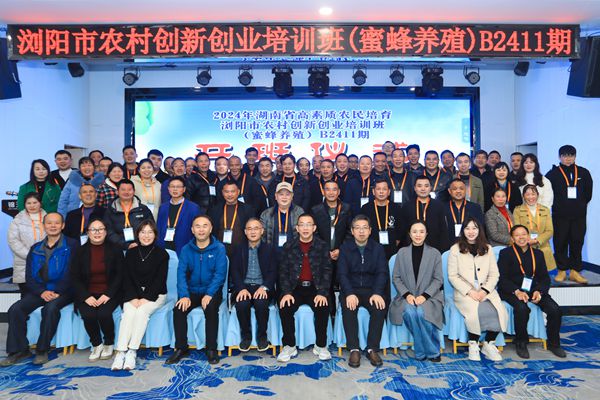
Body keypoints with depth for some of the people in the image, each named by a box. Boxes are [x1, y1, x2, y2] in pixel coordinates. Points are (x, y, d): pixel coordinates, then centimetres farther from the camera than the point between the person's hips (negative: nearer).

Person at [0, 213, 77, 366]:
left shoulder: (71, 246, 0)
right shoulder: (35, 249, 15)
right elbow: (29, 277, 9)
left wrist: (57, 292, -17)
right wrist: (42, 292, -9)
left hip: (62, 291, -5)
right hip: (39, 290, 5)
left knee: (50, 308, -32)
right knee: (15, 309, -17)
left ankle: (42, 350, -17)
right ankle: (19, 350, -7)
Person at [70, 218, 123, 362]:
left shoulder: (115, 250, 3)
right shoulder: (80, 251, 7)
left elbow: (119, 275, 0)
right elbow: (74, 278, 3)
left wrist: (108, 295, -13)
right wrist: (86, 296, -12)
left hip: (109, 294, -1)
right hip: (87, 294, 2)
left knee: (104, 313, -28)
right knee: (88, 315, -27)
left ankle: (109, 344, 2)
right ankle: (96, 345, 1)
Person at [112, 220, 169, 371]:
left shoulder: (162, 254, -1)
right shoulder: (130, 253, 8)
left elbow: (160, 279, -6)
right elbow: (127, 278, 2)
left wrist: (146, 298, -17)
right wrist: (133, 297, -13)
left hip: (155, 294, -2)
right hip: (133, 294, 2)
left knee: (142, 311, -30)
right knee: (129, 312, -27)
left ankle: (132, 352, -28)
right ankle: (120, 352, -31)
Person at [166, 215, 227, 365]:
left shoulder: (219, 248, -4)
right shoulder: (186, 249, 4)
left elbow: (220, 274, -12)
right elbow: (181, 273, -5)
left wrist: (209, 294, -26)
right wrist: (184, 295, -21)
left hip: (212, 292, -2)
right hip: (192, 291, 3)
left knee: (211, 308, -31)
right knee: (178, 309, -23)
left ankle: (211, 349, -14)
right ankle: (181, 348, -4)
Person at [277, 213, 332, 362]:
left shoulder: (322, 246, 2)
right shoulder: (288, 247, 4)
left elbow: (327, 271, -2)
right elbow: (283, 271, 2)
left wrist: (322, 293, -17)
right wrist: (286, 292, -14)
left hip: (315, 288, -1)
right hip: (295, 287, 1)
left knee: (323, 307, -27)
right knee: (284, 308, -25)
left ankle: (321, 346, -4)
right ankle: (289, 346, -5)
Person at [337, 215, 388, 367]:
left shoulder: (378, 248, 7)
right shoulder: (345, 248, 4)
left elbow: (382, 273, -3)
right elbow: (342, 274, -5)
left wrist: (377, 293, -22)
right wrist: (350, 294, -24)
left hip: (372, 289, 1)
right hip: (351, 289, 0)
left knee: (380, 307, -29)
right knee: (348, 308, -31)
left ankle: (372, 349, -17)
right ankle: (354, 349, -21)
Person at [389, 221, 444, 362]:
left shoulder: (435, 253, 7)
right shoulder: (402, 252, 10)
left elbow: (438, 279, 1)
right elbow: (396, 277, 6)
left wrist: (424, 295, -13)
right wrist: (407, 294, -10)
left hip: (429, 296, -1)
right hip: (407, 296, 1)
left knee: (421, 313, -32)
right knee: (410, 312, -31)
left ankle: (431, 351, -10)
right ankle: (422, 351, -12)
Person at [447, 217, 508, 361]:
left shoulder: (488, 249, 13)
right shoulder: (455, 249, 3)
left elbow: (494, 274, 9)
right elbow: (452, 276, -1)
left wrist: (484, 290, -8)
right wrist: (470, 291, -12)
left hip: (486, 291, 3)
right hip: (465, 292, -3)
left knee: (499, 312, -24)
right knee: (476, 311, -31)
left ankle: (488, 344, -3)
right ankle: (473, 345, -8)